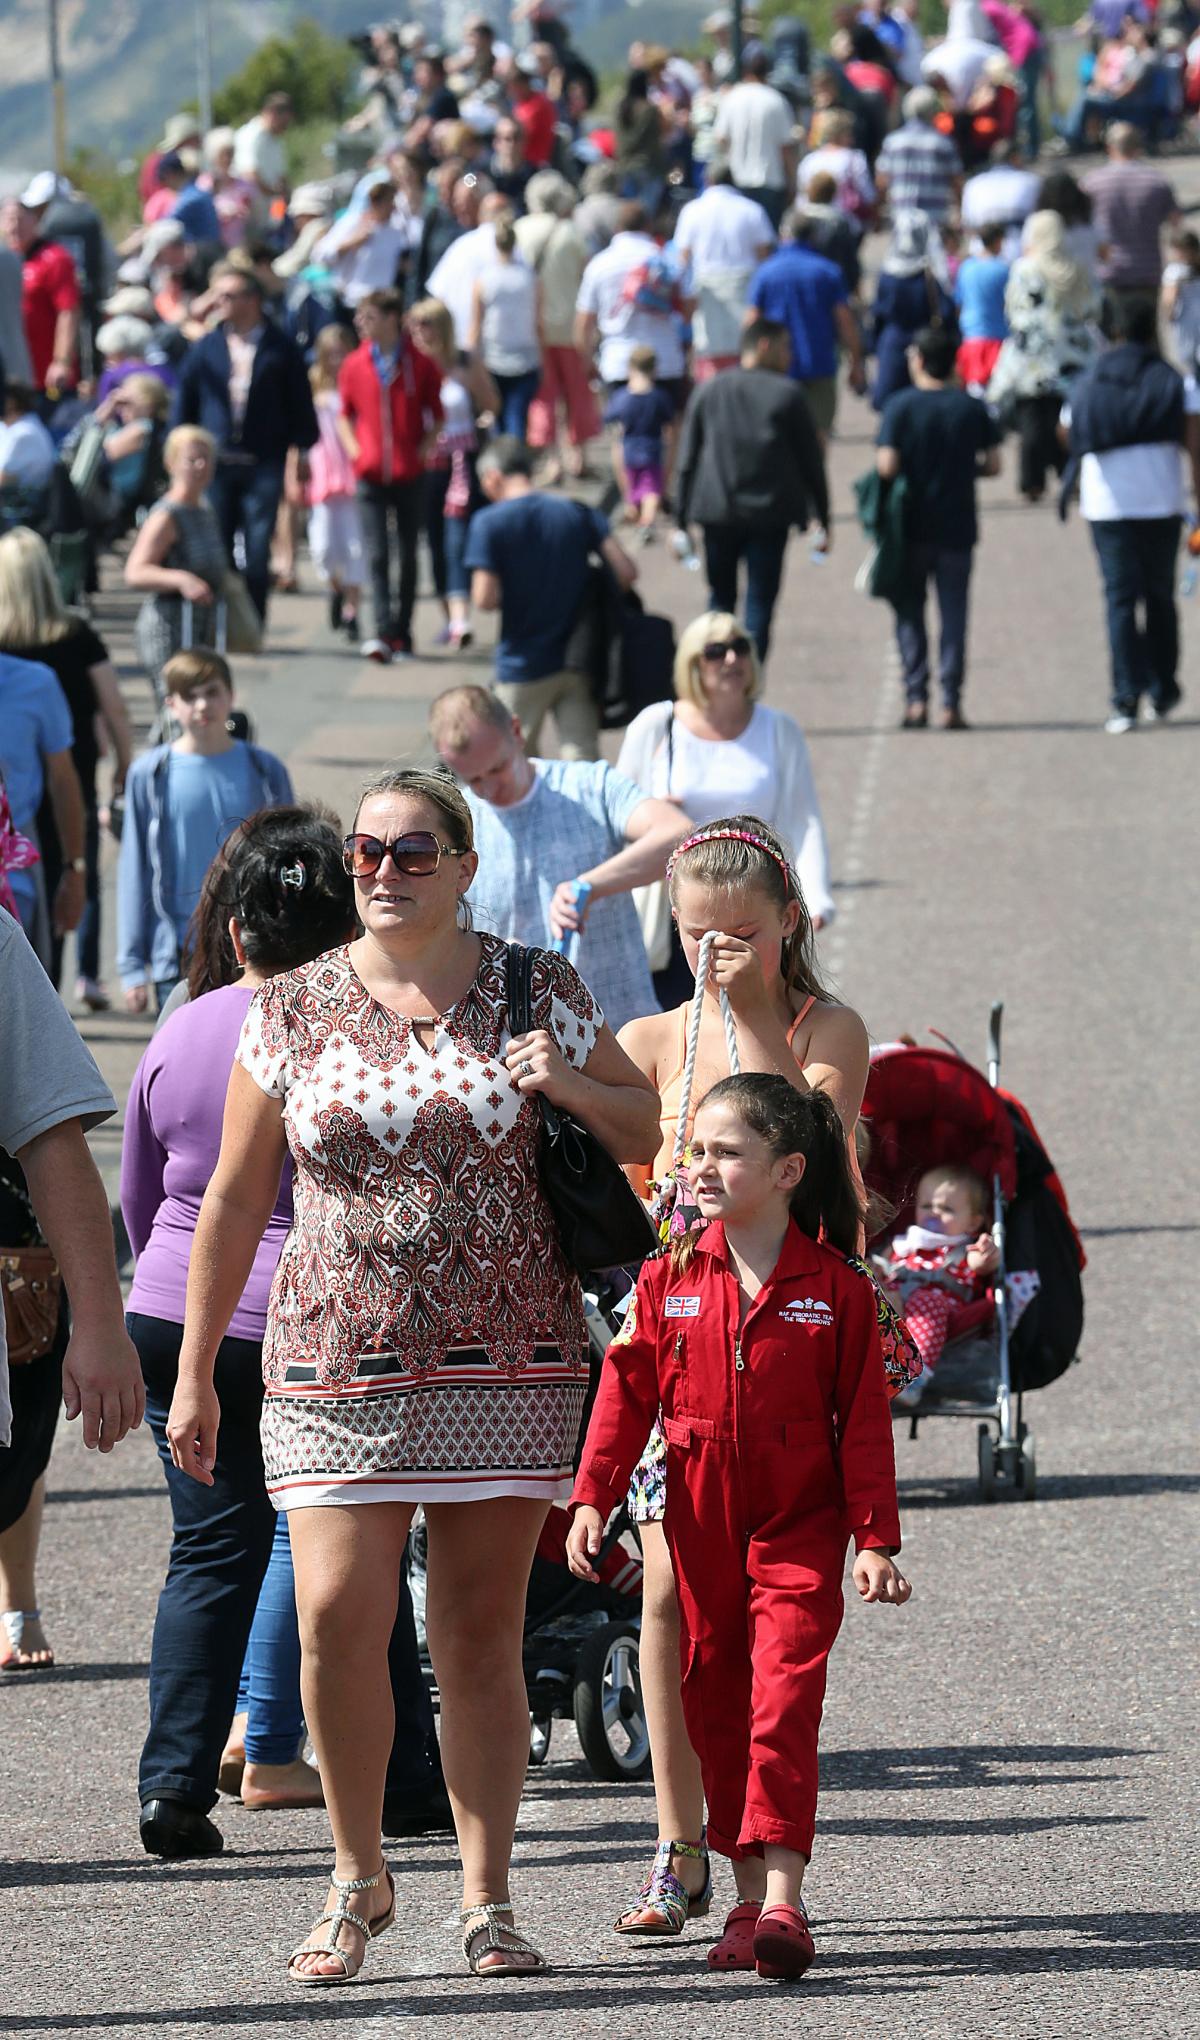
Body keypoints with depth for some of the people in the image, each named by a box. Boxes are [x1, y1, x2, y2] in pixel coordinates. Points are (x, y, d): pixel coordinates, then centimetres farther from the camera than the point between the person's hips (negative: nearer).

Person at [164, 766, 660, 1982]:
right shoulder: (292, 1011, 5)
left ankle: (486, 1897, 10)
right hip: (338, 1365, 0)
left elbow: (645, 1132, 11)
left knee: (479, 1633, 2)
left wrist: (567, 1084, -11)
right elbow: (235, 1199, 9)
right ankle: (358, 1877, 7)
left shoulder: (534, 995, 4)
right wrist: (193, 1371, 9)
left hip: (509, 1365, 0)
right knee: (338, 1616, -12)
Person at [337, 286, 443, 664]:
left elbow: (437, 416, 7)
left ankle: (403, 633, 14)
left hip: (409, 474, -1)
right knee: (377, 555, -9)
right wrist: (354, 450, -1)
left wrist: (423, 449, -7)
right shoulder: (354, 365, 2)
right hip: (371, 474, 1)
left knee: (408, 557, 7)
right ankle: (383, 633, -15)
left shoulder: (420, 364, -2)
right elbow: (345, 415, 14)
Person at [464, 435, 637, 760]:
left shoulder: (489, 522, -10)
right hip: (577, 663, 3)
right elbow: (626, 572, -4)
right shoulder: (579, 514, 2)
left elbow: (484, 599, -16)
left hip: (523, 668, -3)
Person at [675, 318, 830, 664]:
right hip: (770, 513, -3)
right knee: (760, 603, 1)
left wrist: (680, 521, 9)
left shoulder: (707, 392, 7)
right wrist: (822, 519, 5)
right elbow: (811, 461, -1)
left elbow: (687, 462, 6)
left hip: (718, 514, 3)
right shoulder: (788, 395, -2)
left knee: (720, 600, 15)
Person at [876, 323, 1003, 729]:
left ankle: (916, 699, 2)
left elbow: (887, 466, -15)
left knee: (910, 614, 8)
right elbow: (992, 463, 0)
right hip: (957, 525, 1)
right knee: (953, 614, 6)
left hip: (911, 527, -1)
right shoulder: (972, 408, 0)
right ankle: (951, 702, 1)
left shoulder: (900, 406, -7)